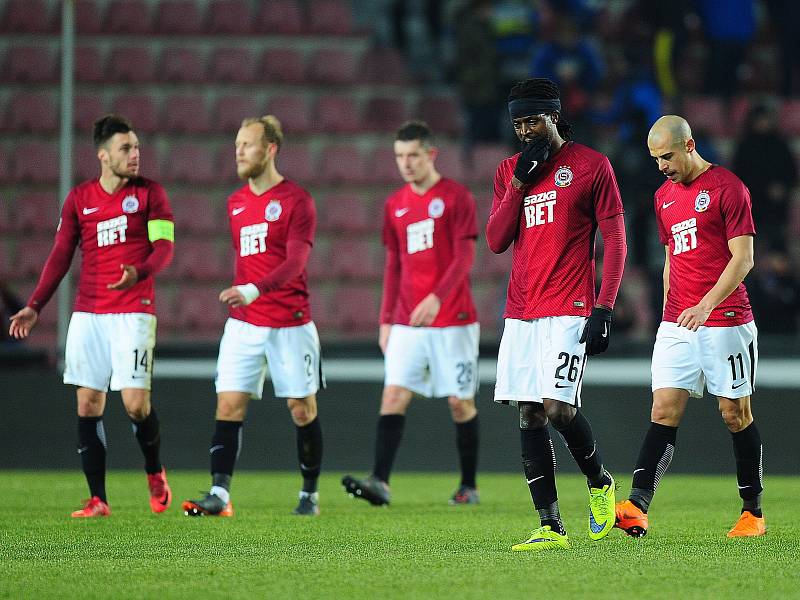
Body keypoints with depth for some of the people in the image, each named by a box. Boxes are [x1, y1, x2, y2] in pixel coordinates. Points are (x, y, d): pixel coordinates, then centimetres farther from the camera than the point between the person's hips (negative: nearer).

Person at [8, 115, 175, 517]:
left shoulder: (149, 193, 2)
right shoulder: (79, 198, 10)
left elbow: (164, 246, -5)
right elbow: (61, 255, 12)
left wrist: (139, 272, -27)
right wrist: (34, 307, 4)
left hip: (134, 310, -3)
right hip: (87, 313, 3)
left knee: (135, 403, -12)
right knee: (88, 405, -2)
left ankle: (155, 473, 16)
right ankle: (97, 500, 3)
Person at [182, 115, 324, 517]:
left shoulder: (296, 200, -8)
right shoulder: (235, 203, 11)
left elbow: (295, 262, -19)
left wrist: (253, 291, -33)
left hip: (290, 325, -5)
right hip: (243, 325, 5)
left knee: (303, 409, 3)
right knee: (229, 406, -7)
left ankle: (310, 495, 16)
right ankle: (219, 495, -13)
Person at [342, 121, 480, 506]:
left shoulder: (456, 197, -5)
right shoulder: (395, 205, 11)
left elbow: (464, 257, -12)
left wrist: (437, 298, -26)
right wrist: (386, 320, 13)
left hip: (452, 321, -4)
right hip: (407, 325, 4)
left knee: (460, 402, 2)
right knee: (394, 395, -10)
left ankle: (469, 486, 15)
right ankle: (380, 482, -18)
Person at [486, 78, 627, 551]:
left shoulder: (592, 166, -1)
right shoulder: (509, 171, 14)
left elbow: (616, 242, -2)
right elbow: (496, 241, 6)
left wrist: (604, 309, -11)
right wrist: (521, 179, -3)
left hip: (569, 311, -5)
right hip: (521, 313, 5)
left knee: (558, 406, -16)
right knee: (530, 417, 0)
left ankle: (600, 481, 12)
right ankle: (551, 527, 2)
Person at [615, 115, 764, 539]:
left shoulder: (727, 187, -7)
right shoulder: (664, 195, 15)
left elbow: (743, 257, -11)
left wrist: (706, 305, -21)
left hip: (726, 320, -6)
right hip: (677, 323, 6)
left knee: (735, 414, 2)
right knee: (664, 410, -6)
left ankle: (753, 512, 13)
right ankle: (637, 507, -19)